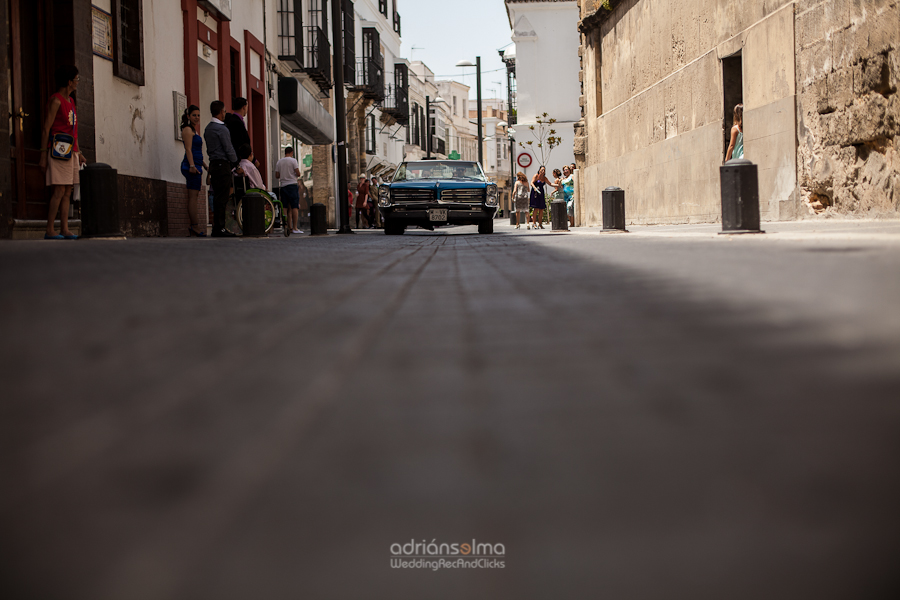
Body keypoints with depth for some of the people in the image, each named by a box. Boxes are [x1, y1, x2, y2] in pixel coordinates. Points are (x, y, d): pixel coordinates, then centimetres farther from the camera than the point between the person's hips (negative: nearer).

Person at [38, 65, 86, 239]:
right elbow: (46, 129, -11)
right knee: (59, 191, -12)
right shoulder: (56, 101, -8)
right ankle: (50, 230, -11)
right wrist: (43, 155, -15)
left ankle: (64, 229, 4)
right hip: (58, 151, -9)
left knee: (67, 192, 4)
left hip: (70, 152, 9)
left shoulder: (70, 101, 19)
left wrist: (78, 152, 21)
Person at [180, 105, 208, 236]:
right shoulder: (187, 129, -6)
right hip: (192, 166, -10)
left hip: (195, 166, 10)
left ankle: (193, 227, 6)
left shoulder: (193, 130, 25)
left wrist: (205, 166, 29)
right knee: (193, 196, -12)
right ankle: (195, 227, -15)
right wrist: (192, 165, -25)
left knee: (194, 196, 7)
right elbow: (188, 149, -16)